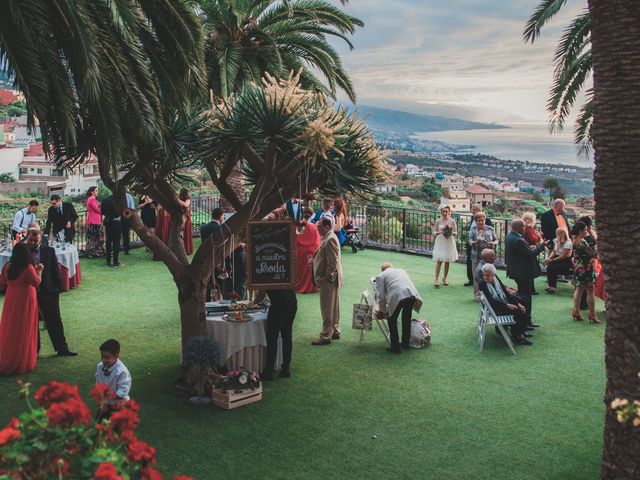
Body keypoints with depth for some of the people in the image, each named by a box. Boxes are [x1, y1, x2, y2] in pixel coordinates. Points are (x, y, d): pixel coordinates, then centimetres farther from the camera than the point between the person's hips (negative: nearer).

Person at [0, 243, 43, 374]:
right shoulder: (28, 268, -17)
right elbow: (36, 283, -13)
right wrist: (39, 271, -1)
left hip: (11, 299, 5)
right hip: (25, 299, -5)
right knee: (24, 331, 5)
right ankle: (22, 362, 12)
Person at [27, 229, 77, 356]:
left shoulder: (49, 251, 0)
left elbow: (55, 270, 3)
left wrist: (58, 287, 0)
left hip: (48, 291, 1)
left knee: (55, 321, 8)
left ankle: (62, 348, 17)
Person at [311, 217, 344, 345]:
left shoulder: (330, 240, -20)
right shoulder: (328, 238, 13)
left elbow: (333, 262, -23)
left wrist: (326, 278, -19)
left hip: (328, 281, -10)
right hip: (331, 279, 10)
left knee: (327, 308, -4)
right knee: (333, 307, 17)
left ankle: (326, 336, 2)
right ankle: (335, 331, 27)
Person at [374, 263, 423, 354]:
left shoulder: (381, 276, 20)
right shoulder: (402, 270, 35)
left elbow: (381, 296, 13)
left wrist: (383, 311, 24)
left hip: (397, 296, -5)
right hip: (411, 294, 5)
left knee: (392, 321, 16)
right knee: (406, 318, 26)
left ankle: (395, 347, 19)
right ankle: (405, 343, 37)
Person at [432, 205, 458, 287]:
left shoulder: (452, 221, 0)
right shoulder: (438, 221, -2)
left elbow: (455, 231, 5)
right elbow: (433, 231, 2)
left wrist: (451, 233, -16)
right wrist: (439, 232, -17)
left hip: (449, 242, 1)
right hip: (440, 242, -1)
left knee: (447, 261, 8)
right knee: (439, 261, -7)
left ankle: (445, 278, 22)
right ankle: (437, 279, -5)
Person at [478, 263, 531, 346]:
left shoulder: (496, 280, 3)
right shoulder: (483, 285, -15)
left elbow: (506, 293, 7)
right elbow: (491, 301, -21)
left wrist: (518, 303, -3)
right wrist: (507, 305, -26)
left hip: (505, 303, 7)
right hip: (493, 309, -7)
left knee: (522, 309, -12)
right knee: (517, 311, -22)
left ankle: (519, 333, -5)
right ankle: (516, 335, -8)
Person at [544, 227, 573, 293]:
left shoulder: (568, 243, -17)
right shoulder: (556, 240, 6)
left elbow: (563, 256, -18)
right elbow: (553, 251, 11)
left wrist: (552, 260, -18)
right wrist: (549, 258, -7)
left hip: (566, 262, -6)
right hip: (557, 259, 6)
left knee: (553, 268, -28)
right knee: (549, 266, -23)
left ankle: (553, 287, -18)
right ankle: (550, 286, -14)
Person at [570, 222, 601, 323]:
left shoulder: (575, 240, 7)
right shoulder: (582, 242, -21)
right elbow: (592, 253, -19)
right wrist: (595, 246, -4)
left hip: (578, 268, 9)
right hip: (586, 269, -9)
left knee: (579, 290, 14)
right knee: (590, 292, -1)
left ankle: (576, 312, 17)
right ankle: (592, 315, 3)